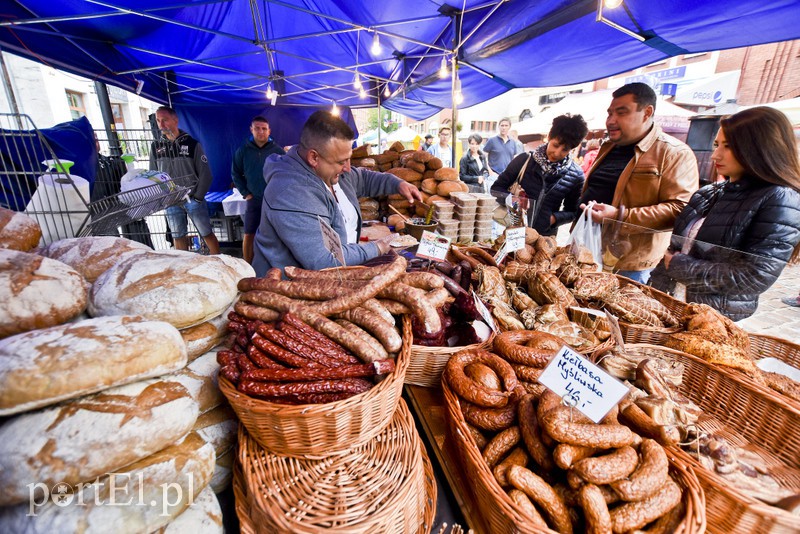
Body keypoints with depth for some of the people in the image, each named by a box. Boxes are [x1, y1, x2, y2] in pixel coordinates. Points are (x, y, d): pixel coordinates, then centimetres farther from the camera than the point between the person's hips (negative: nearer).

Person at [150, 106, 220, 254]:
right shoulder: (156, 147, 6)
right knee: (178, 237, 10)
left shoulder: (192, 144, -4)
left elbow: (205, 174, -5)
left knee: (207, 234, 1)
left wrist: (198, 198, -10)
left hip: (193, 199, -3)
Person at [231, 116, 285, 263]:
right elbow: (235, 173, 11)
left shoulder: (278, 150, -1)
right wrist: (245, 193, 2)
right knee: (249, 235, 4)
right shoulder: (243, 150, 4)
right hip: (253, 200, 2)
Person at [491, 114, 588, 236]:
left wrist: (554, 218, -13)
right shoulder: (525, 159, -10)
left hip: (545, 236, 1)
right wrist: (511, 199, -22)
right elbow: (496, 188, -4)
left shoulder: (576, 175, -5)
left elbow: (572, 211, 5)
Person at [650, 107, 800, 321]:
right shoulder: (707, 194, 5)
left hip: (717, 319, -5)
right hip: (679, 305, 5)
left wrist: (680, 267, -15)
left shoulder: (780, 199, -12)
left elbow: (757, 276, -19)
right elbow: (675, 248, 5)